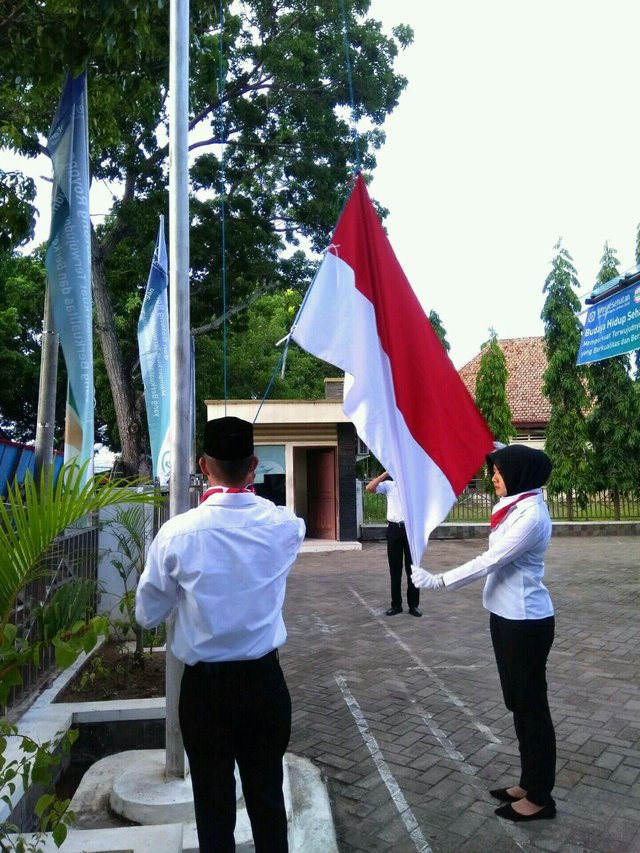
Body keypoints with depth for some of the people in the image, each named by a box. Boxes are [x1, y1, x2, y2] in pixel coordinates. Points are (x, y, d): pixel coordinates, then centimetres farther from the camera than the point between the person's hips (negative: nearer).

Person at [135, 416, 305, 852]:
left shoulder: (178, 532, -18)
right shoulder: (284, 525, -12)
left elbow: (148, 615, -4)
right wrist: (250, 493, 25)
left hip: (204, 687, -1)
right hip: (264, 681, 2)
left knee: (213, 803, 17)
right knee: (268, 797, 20)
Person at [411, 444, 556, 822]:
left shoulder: (531, 515, -22)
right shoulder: (517, 504, 4)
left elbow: (489, 562, -24)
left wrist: (438, 581, -22)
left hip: (526, 621, -9)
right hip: (508, 616, 9)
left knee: (531, 704, 4)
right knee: (519, 703, 18)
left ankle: (540, 797, 20)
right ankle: (530, 783, 32)